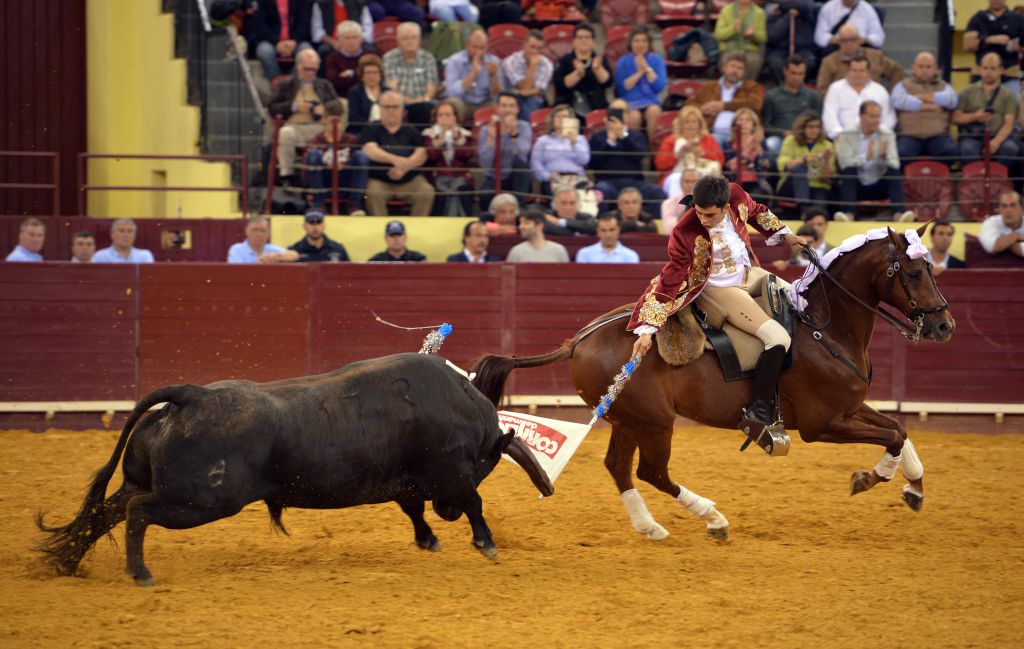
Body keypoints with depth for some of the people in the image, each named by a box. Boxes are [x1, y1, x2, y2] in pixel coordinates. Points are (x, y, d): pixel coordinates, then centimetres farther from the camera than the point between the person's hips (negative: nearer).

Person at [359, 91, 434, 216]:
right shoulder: (372, 130, 9)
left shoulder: (410, 131, 16)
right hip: (380, 180, -2)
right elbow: (370, 151, -10)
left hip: (410, 180, 2)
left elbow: (421, 154, 2)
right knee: (373, 193, -34)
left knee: (427, 192, -27)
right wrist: (395, 160, -27)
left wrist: (404, 167, -19)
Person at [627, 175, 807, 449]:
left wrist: (785, 235, 10)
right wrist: (647, 329, -32)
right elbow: (668, 283, -28)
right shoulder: (686, 235, -30)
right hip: (721, 289, -8)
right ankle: (759, 414, -19)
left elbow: (757, 212, 9)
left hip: (750, 273, 8)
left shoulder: (737, 197, -17)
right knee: (778, 338, -22)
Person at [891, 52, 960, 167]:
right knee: (902, 154, -35)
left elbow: (951, 100, -2)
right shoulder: (903, 85, 18)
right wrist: (928, 106, -4)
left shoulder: (944, 86, 22)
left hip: (937, 136, 1)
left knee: (951, 151, -31)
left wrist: (921, 97, 0)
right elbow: (899, 101, -5)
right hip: (910, 136, -1)